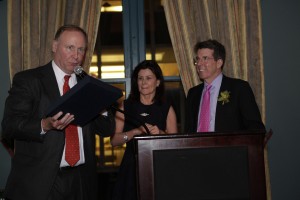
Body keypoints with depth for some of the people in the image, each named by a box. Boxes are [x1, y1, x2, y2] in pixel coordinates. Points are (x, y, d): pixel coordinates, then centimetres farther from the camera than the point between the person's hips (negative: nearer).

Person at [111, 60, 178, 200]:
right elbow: (114, 140, -3)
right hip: (131, 167, 0)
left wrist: (160, 133, -15)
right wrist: (136, 131, -16)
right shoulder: (125, 106, 5)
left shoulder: (167, 109, 6)